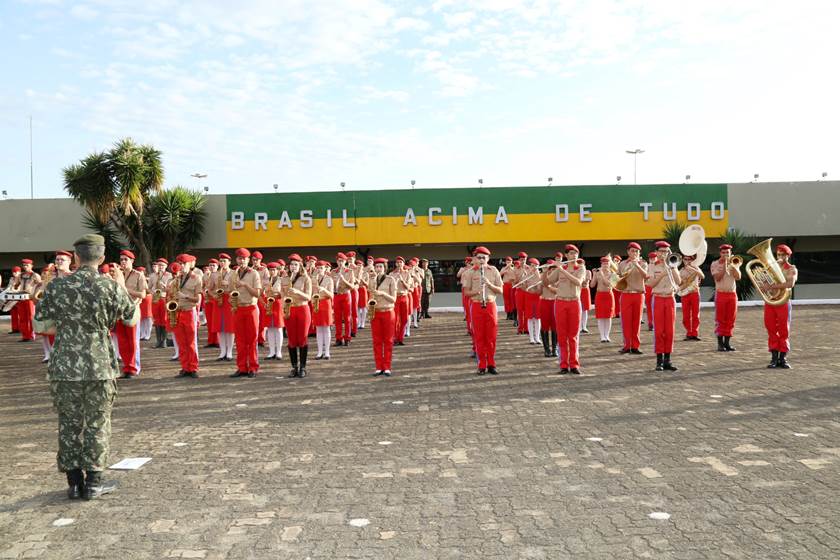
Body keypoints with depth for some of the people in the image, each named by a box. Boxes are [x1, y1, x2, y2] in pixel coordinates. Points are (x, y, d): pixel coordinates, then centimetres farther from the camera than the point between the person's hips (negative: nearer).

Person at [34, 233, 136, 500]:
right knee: (97, 425, 7)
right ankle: (93, 483, 11)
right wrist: (122, 287, 21)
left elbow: (45, 326, 4)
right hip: (99, 368, -2)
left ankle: (74, 483, 17)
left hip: (64, 367, 2)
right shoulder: (110, 287, -7)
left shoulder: (56, 286, -2)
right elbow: (132, 319, 8)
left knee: (69, 425, 11)